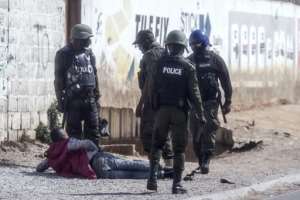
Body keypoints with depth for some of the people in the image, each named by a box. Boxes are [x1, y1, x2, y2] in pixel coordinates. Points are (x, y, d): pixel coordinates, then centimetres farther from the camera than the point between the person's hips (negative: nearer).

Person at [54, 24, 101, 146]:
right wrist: (60, 101, -10)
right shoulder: (64, 54, -5)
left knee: (93, 132, 5)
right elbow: (58, 80, -6)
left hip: (90, 99, 5)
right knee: (74, 133, -2)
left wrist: (97, 97, 15)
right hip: (73, 100, -5)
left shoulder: (89, 53, 13)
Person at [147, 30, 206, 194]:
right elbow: (194, 92, -4)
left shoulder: (160, 63, -1)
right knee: (179, 148, 5)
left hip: (162, 110, 1)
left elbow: (153, 87, 0)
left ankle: (153, 177, -1)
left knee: (157, 144, 14)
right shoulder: (188, 67, -4)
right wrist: (200, 114, 2)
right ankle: (177, 183, 1)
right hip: (180, 111, -1)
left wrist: (154, 106, 12)